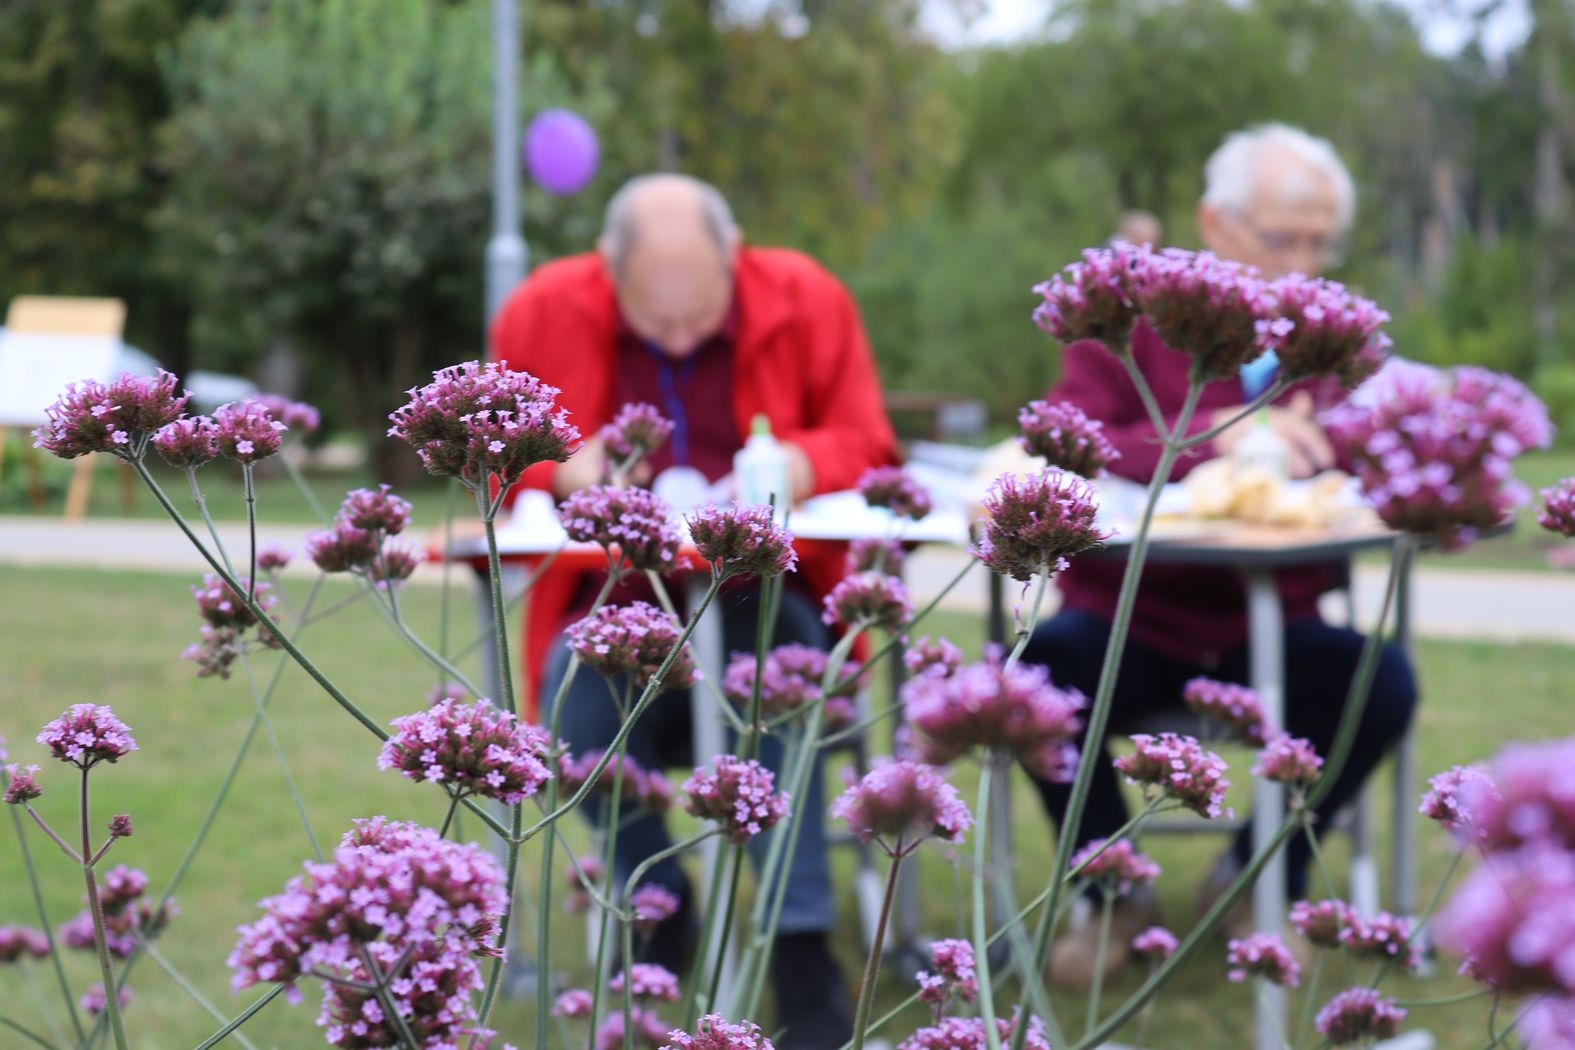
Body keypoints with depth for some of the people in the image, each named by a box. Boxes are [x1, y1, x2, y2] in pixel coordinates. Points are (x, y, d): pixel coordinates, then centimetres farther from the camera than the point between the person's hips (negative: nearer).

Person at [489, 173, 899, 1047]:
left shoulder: (806, 301, 0)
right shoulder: (542, 312, 0)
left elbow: (867, 445, 7)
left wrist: (801, 464, -17)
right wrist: (564, 470, -14)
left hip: (763, 590, -1)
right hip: (612, 595, 1)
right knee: (577, 694, -33)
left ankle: (803, 951, -28)